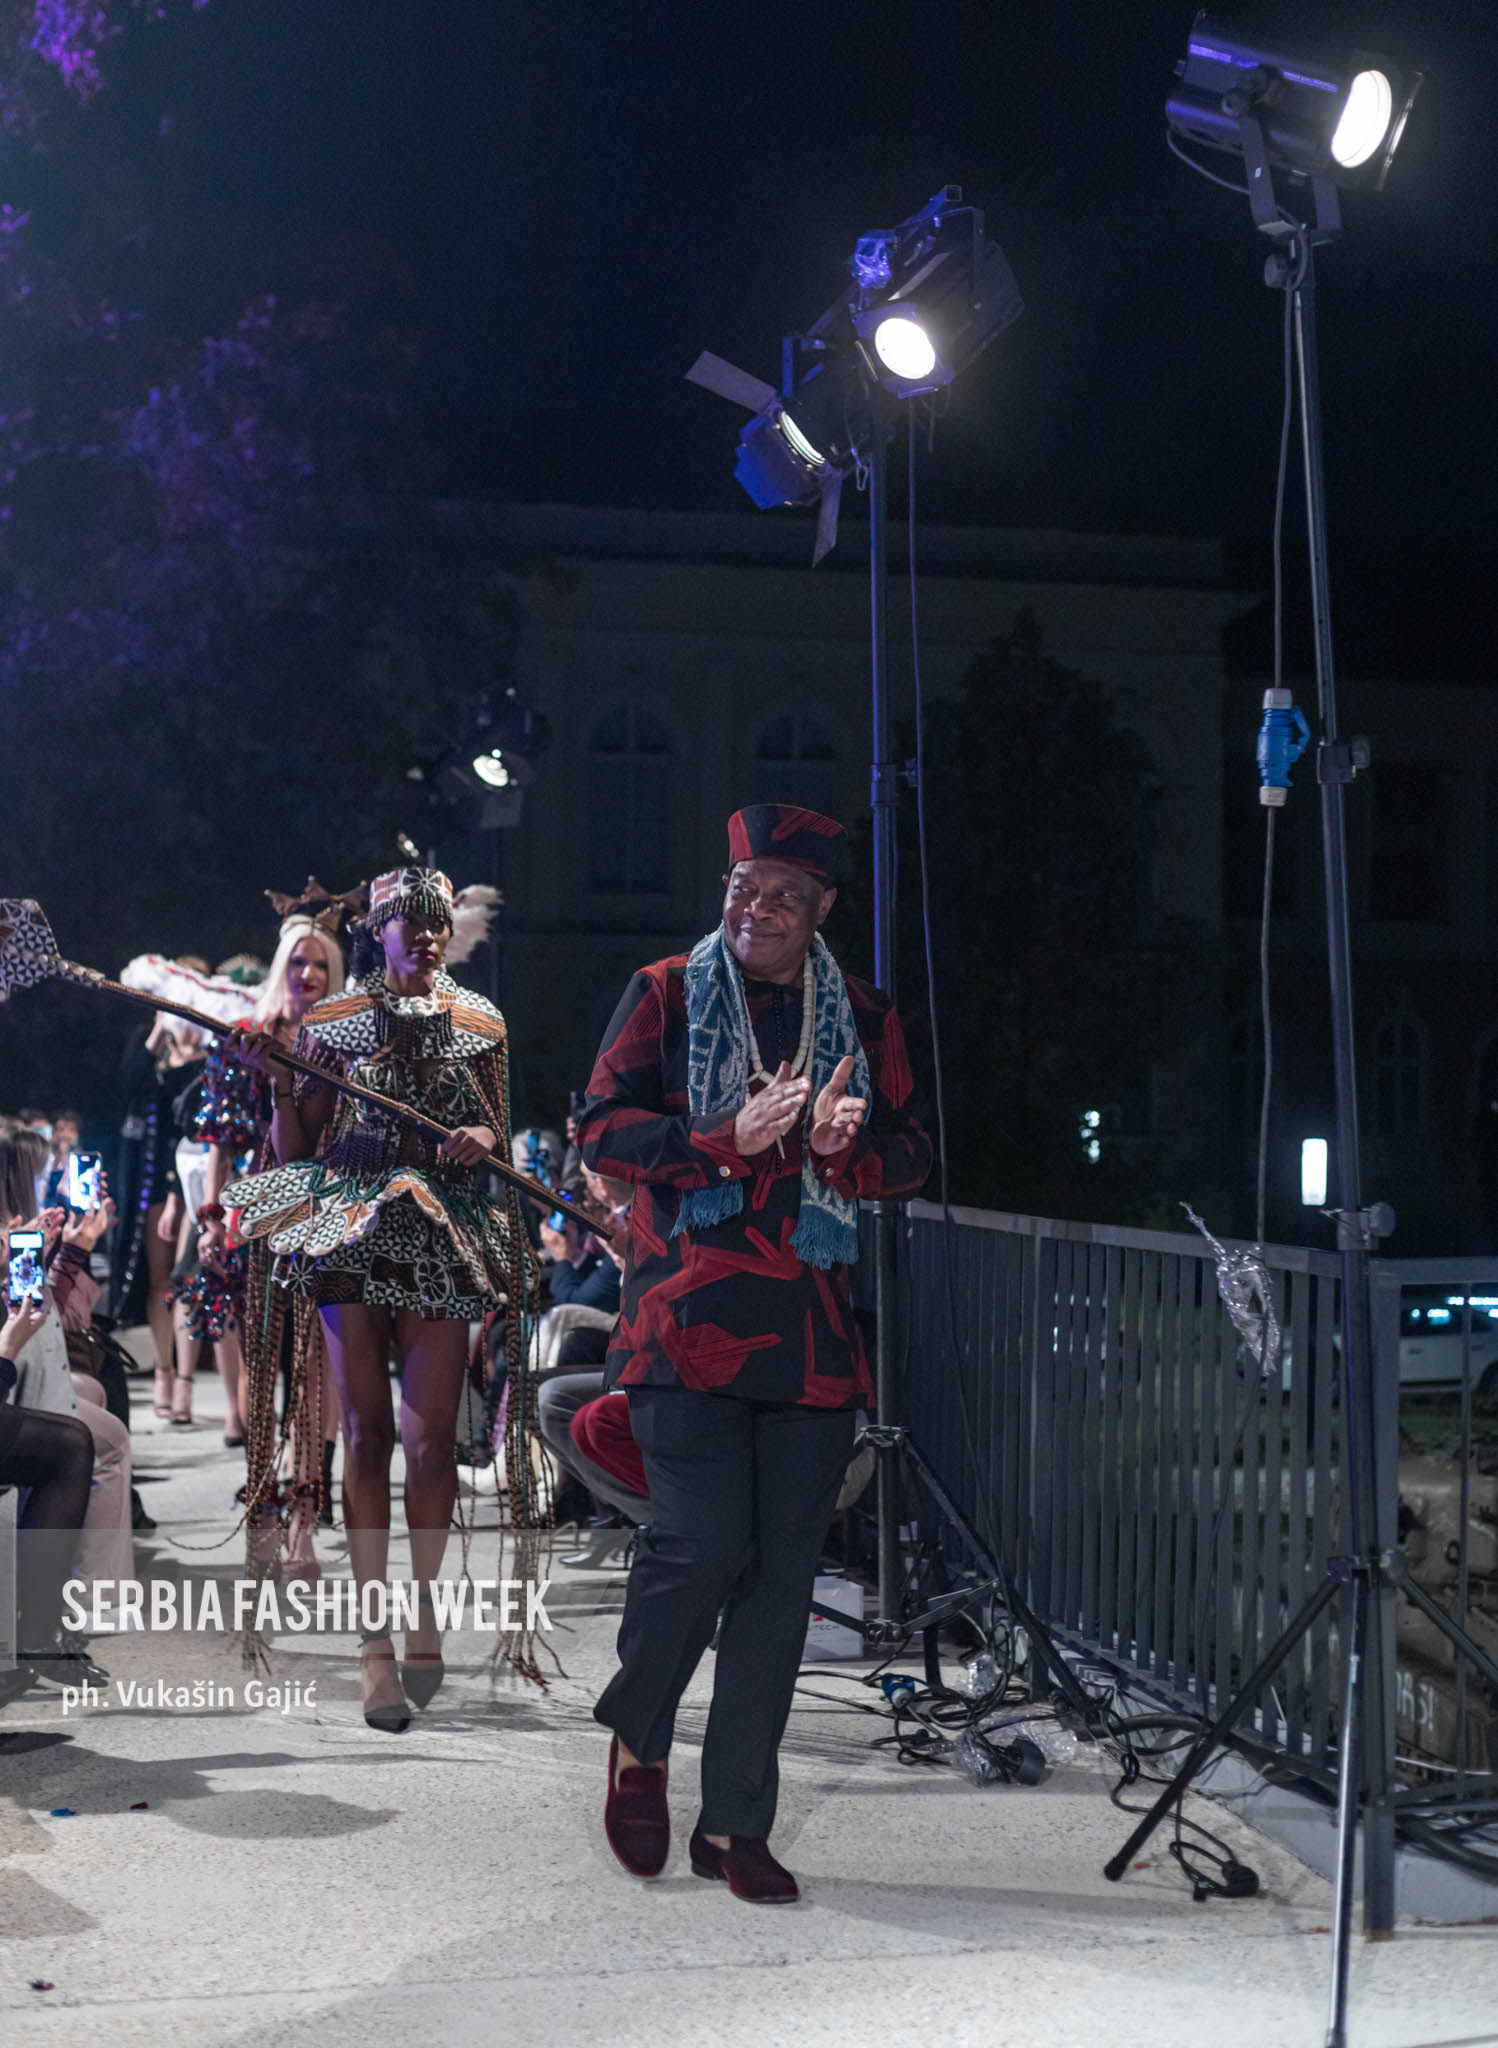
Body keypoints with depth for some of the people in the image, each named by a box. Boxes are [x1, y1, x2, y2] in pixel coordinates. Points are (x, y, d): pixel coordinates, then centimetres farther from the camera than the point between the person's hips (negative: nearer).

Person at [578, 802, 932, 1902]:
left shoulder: (864, 1016, 14)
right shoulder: (667, 994, 6)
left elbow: (912, 1153, 14)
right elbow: (605, 1128, -1)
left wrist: (845, 1146, -9)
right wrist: (730, 1139, -15)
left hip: (812, 1332, 3)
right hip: (689, 1317, -3)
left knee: (781, 1573, 3)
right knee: (702, 1543, -13)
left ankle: (735, 1824, 14)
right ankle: (637, 1744, 16)